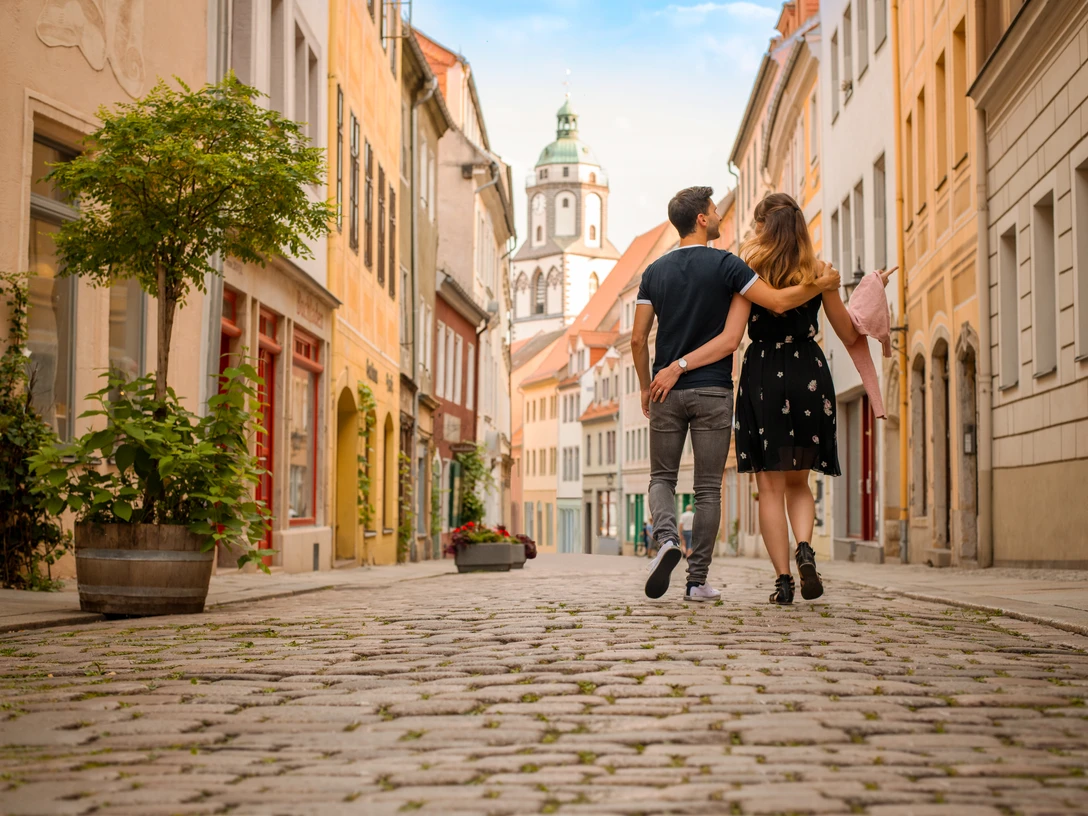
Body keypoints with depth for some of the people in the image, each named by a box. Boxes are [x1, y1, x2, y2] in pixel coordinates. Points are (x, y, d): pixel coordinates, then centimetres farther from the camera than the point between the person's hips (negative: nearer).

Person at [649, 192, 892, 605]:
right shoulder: (819, 272, 3)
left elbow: (730, 339, -13)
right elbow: (849, 336, 9)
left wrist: (678, 366, -11)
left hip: (764, 377, -2)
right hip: (810, 376, 2)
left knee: (770, 486, 5)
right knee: (798, 482, 17)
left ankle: (783, 579, -1)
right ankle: (804, 547, -11)